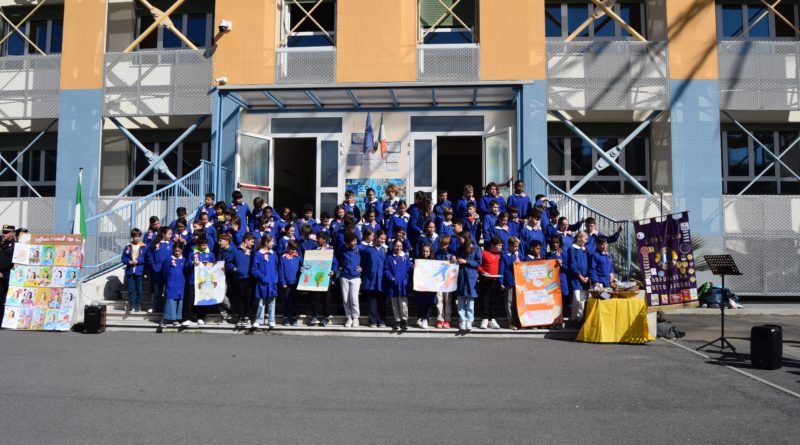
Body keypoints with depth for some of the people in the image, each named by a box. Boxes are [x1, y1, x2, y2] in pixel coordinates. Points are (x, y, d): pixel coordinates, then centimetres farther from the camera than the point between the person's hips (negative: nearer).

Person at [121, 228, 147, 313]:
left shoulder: (144, 247, 1)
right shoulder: (128, 247, 7)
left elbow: (146, 258, -4)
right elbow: (123, 258, 7)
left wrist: (137, 261, -14)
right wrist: (129, 261, -11)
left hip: (139, 271, -2)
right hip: (130, 271, 2)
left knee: (139, 289, 2)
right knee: (131, 289, 3)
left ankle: (138, 306, 11)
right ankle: (131, 306, 10)